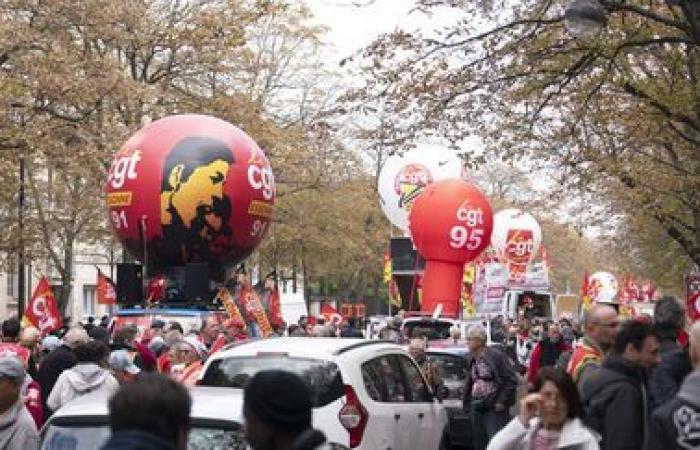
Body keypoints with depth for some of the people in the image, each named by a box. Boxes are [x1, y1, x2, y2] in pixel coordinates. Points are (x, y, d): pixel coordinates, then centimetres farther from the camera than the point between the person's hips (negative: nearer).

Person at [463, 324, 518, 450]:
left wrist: (502, 401, -13)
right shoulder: (472, 360, 11)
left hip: (494, 409, -7)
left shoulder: (496, 356, -10)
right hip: (476, 409, 7)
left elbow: (512, 380, -11)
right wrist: (467, 402, 13)